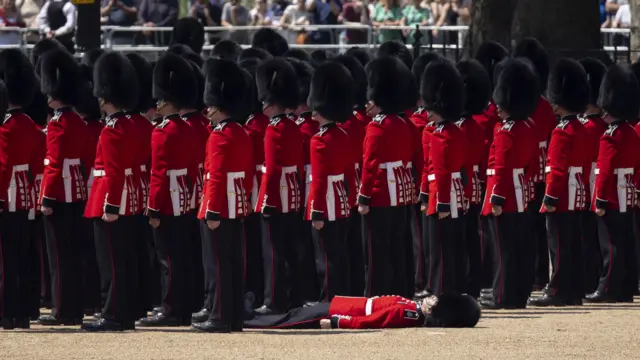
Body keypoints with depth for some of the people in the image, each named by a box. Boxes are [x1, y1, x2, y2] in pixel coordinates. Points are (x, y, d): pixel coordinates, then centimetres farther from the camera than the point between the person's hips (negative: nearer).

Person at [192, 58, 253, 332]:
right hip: (238, 207, 9)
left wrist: (213, 213, -20)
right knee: (234, 263, 10)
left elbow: (217, 177, -20)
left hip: (221, 207, -9)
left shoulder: (219, 136, -15)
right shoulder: (242, 134, 12)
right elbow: (249, 173, 17)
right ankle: (235, 317, 13)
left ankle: (221, 318, -5)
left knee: (218, 264, -5)